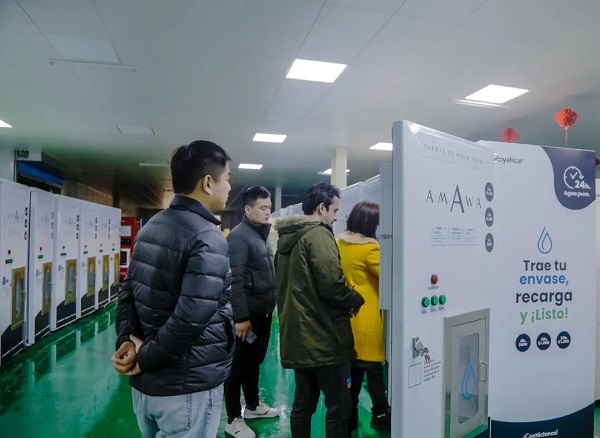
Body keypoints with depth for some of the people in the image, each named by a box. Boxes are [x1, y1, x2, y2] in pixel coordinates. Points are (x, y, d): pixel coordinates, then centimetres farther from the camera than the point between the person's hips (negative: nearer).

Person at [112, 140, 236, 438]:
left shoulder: (150, 227, 6)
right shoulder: (208, 238, -21)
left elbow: (127, 294, 6)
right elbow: (190, 318, -28)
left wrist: (128, 341, -5)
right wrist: (146, 357, -15)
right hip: (188, 388, -8)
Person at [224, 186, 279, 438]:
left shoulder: (262, 235, 12)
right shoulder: (239, 236, -16)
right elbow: (235, 280, -21)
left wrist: (272, 305, 15)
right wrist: (241, 317, -23)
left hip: (263, 311, 8)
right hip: (248, 314, -8)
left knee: (254, 361, 21)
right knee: (239, 366, 5)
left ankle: (253, 405, 37)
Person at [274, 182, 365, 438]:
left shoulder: (287, 237, 13)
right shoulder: (318, 234, -14)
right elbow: (332, 285, -21)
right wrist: (356, 301, -4)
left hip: (297, 335, 9)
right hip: (324, 337, -9)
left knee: (303, 402, 17)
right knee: (339, 406, 2)